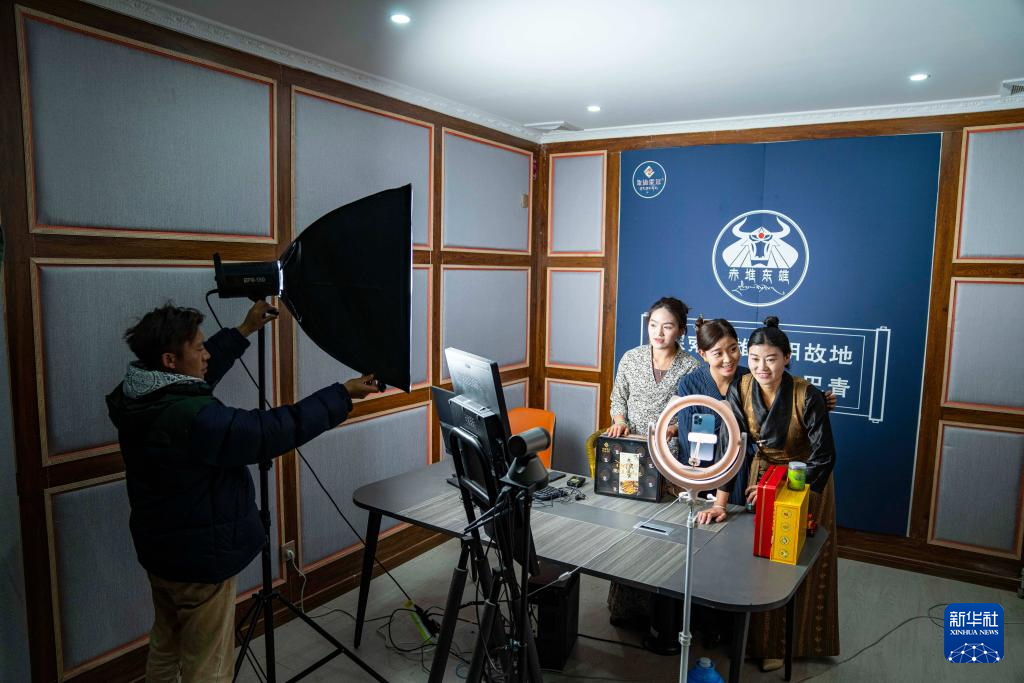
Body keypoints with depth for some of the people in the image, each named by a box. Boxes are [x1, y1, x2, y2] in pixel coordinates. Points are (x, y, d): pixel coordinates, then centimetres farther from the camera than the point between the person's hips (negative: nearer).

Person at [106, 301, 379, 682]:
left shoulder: (137, 398, -5)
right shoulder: (192, 419, -33)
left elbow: (197, 378, 11)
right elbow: (275, 431, -29)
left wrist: (244, 332, 15)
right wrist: (343, 395, -20)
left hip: (161, 549, 9)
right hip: (200, 559, -9)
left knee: (165, 647, 27)